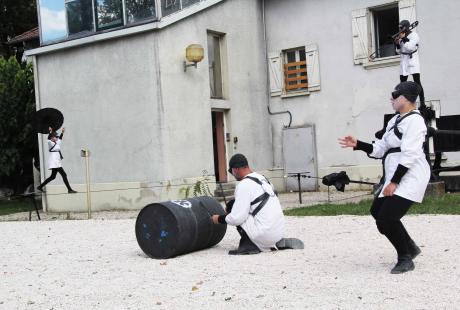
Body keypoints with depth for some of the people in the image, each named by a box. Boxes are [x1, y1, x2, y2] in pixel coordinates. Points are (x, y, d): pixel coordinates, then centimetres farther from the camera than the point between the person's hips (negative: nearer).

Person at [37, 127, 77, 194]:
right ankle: (69, 189, -9)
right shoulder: (50, 143, -8)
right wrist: (50, 132, -43)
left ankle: (40, 186, 23)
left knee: (52, 177, 15)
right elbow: (49, 139, -30)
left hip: (57, 163, 10)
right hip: (54, 163, -10)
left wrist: (62, 132, 40)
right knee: (64, 175, -10)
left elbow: (60, 138, 36)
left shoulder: (57, 143, 15)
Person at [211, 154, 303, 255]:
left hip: (265, 234, -8)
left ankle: (249, 245, -2)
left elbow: (237, 218, -15)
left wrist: (219, 219, 3)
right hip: (279, 231, 8)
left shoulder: (244, 185, -11)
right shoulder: (262, 178, 15)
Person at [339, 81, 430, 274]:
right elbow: (380, 149, 18)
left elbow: (409, 155, -19)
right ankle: (410, 248, 31)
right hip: (395, 178, 10)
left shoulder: (414, 120, -13)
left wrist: (394, 182, -20)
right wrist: (357, 145, 7)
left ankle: (405, 259, 6)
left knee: (386, 219, -15)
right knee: (378, 211, 16)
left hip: (410, 177, -10)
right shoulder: (394, 121, 17)